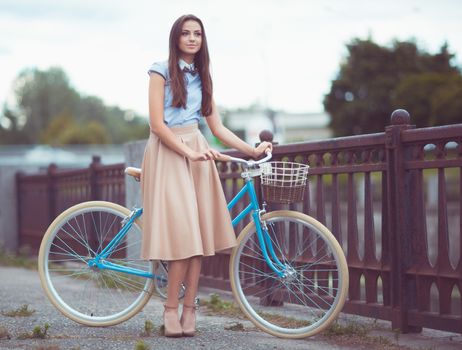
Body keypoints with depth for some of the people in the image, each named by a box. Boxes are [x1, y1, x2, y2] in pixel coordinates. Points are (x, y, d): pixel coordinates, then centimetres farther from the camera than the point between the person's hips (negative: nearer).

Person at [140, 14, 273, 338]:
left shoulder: (202, 77, 15)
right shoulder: (162, 71, -1)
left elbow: (217, 126, 13)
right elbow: (157, 124, -9)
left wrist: (252, 150, 3)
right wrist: (188, 152, -18)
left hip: (196, 151, 5)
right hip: (168, 152, -5)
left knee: (198, 232, -4)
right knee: (181, 230, -13)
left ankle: (189, 309, -1)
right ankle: (171, 309, -5)